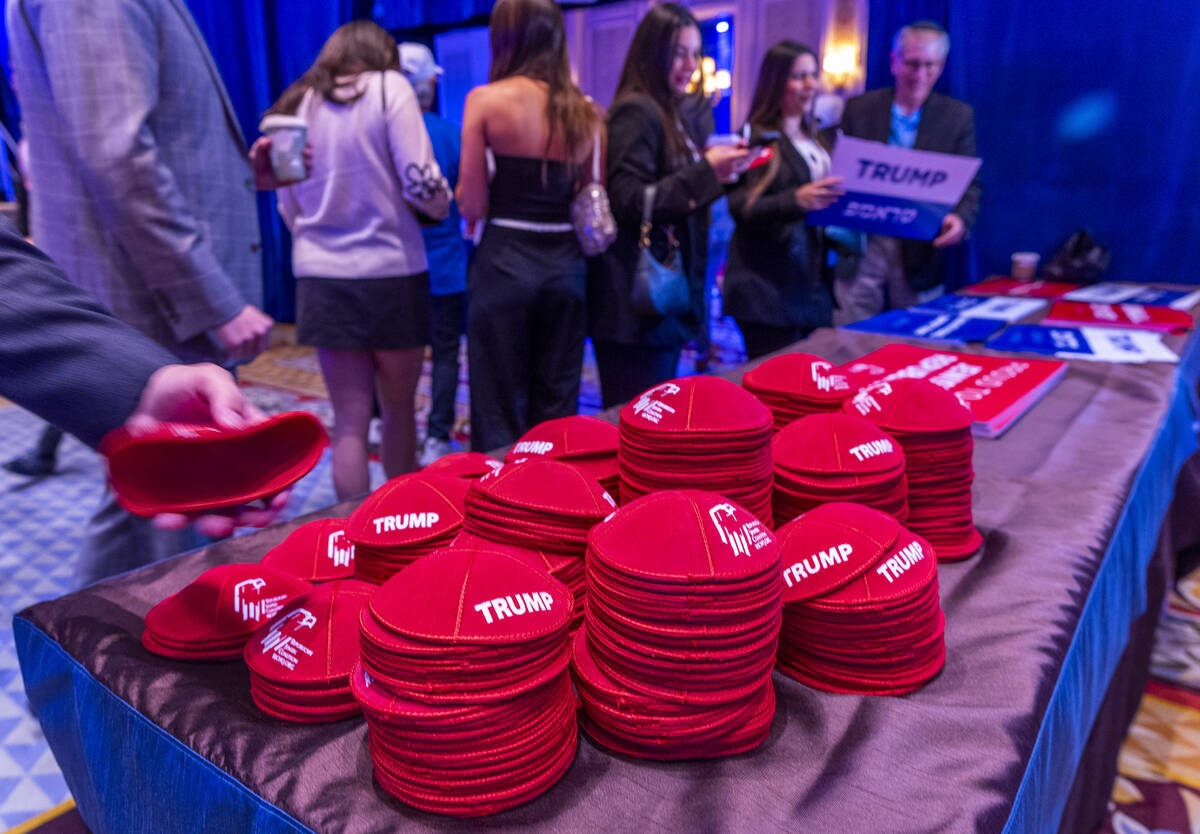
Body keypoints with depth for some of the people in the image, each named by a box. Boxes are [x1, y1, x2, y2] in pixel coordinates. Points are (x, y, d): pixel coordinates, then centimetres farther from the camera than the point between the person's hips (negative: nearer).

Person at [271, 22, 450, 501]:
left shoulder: (297, 103, 11)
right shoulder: (389, 87, -2)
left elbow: (288, 208, 13)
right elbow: (420, 184, -11)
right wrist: (442, 205, 9)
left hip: (320, 278, 4)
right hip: (391, 274, -3)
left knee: (350, 420, 6)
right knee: (399, 408, 13)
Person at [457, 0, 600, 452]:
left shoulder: (485, 100, -5)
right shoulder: (584, 110, 5)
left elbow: (472, 205, -8)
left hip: (502, 262, -3)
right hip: (565, 265, 4)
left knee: (499, 408, 6)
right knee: (557, 407, 13)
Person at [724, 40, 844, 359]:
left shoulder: (813, 138, 20)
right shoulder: (756, 138, -5)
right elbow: (741, 208, -15)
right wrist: (797, 200, -28)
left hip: (813, 284, 8)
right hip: (768, 291, -7)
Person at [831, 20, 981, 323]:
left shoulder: (958, 116, 4)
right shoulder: (859, 108, 5)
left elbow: (970, 184, 2)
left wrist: (960, 219, -21)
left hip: (921, 253, 0)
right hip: (862, 246, 0)